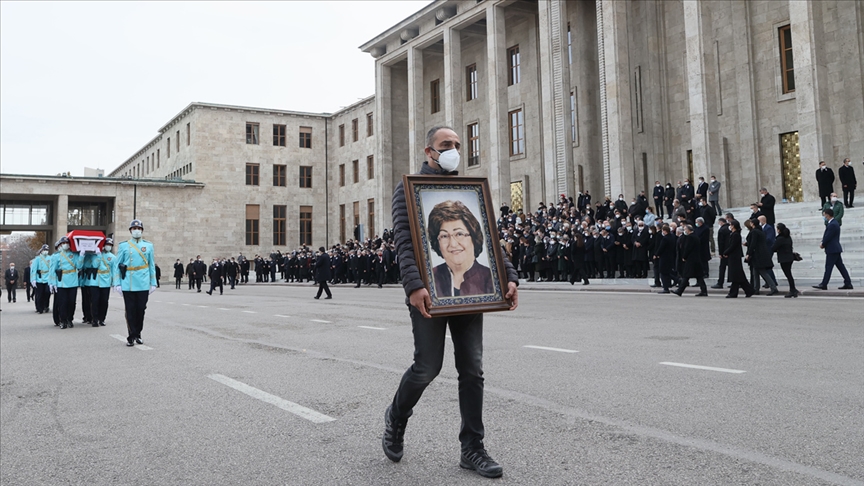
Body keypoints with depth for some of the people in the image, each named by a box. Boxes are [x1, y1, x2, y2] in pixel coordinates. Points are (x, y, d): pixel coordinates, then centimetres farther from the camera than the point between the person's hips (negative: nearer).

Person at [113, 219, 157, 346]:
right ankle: (132, 337, 9)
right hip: (128, 286, -1)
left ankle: (138, 334, 21)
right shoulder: (123, 246, 4)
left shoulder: (149, 246, 8)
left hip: (143, 285, 1)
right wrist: (117, 283, -3)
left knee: (141, 310, 6)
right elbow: (117, 266, 3)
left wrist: (153, 283, 5)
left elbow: (152, 266, 9)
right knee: (130, 311, 1)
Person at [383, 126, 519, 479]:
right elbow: (404, 241, -10)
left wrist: (508, 276, 1)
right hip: (429, 293, -4)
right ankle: (396, 418, 28)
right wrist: (414, 285, -24)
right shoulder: (409, 189, 2)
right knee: (428, 366, -2)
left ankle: (472, 449, 13)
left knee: (472, 369, 3)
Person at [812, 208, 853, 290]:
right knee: (841, 266, 10)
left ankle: (823, 285, 0)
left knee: (828, 267, -5)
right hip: (835, 249, 10)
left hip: (832, 249, -10)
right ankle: (848, 284, 12)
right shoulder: (834, 223, 13)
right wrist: (823, 243, 3)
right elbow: (826, 235, 15)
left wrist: (822, 244, -3)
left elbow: (828, 237, -18)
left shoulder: (832, 225, -20)